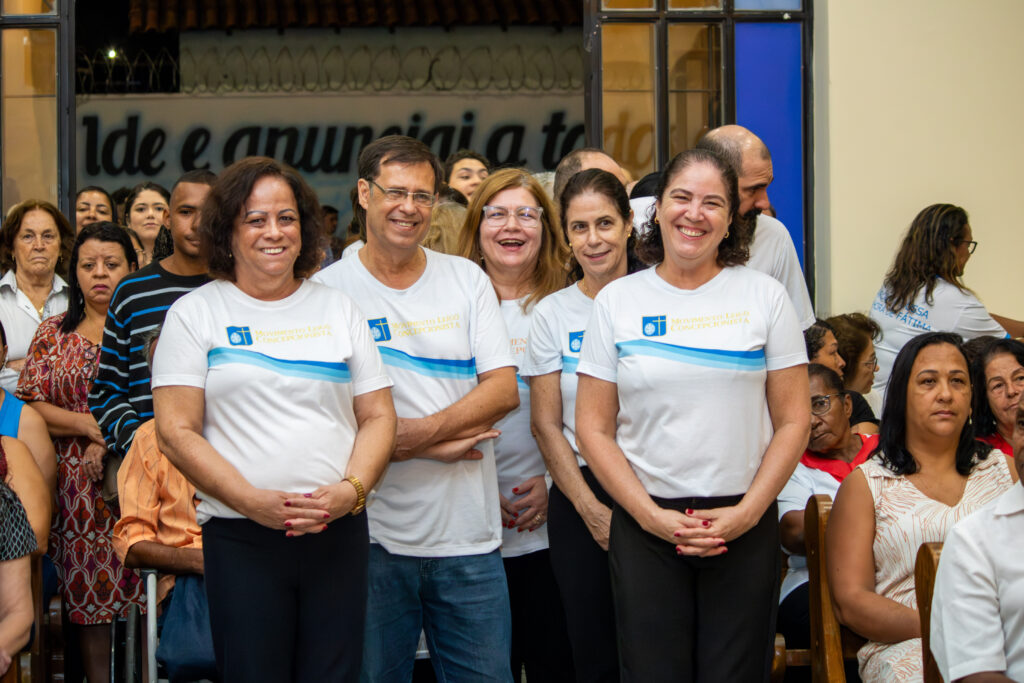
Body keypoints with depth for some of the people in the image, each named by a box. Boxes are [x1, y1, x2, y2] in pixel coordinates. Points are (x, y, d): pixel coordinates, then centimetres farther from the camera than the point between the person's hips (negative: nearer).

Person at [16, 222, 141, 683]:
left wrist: (112, 444, -13)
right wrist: (89, 426, -9)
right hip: (77, 486, 2)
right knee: (87, 591, 2)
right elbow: (28, 406, 5)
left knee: (148, 590, -6)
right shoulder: (53, 333, 12)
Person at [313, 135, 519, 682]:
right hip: (373, 531, -2)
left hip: (469, 534, 3)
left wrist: (420, 431, -14)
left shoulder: (468, 280, 8)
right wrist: (436, 447, -12)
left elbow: (504, 390, 0)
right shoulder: (327, 290, -2)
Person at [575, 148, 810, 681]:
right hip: (645, 527, 0)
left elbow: (793, 421, 3)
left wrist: (747, 512, -8)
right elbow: (593, 429, 3)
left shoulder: (765, 296, 4)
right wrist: (650, 515, -8)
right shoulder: (616, 301, 4)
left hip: (745, 524, 0)